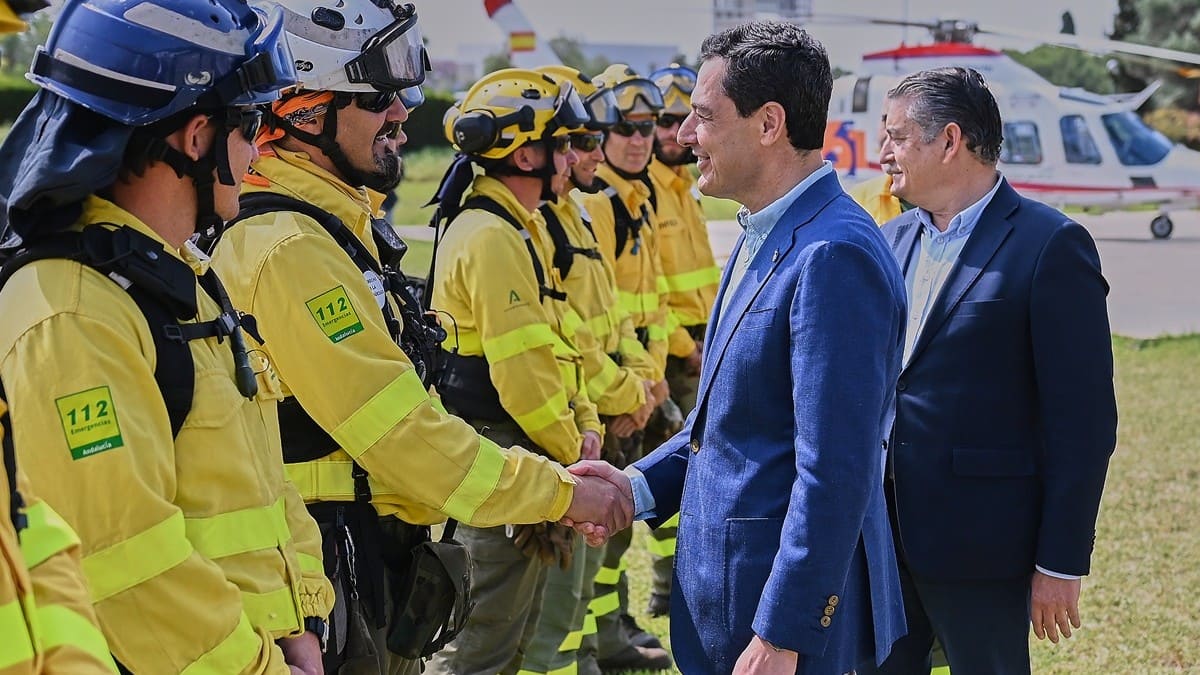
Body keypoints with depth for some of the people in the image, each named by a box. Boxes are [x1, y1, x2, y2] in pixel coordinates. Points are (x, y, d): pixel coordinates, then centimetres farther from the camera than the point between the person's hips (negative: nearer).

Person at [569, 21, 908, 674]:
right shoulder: (762, 237, 11)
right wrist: (641, 486, 4)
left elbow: (834, 473, -24)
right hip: (724, 591, 9)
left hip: (786, 603, -9)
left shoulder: (834, 255, -22)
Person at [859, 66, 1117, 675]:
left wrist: (1061, 563, -14)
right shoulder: (892, 240, 10)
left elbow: (1084, 420, -13)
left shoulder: (1050, 246, -11)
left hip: (979, 545, -6)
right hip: (879, 534, 7)